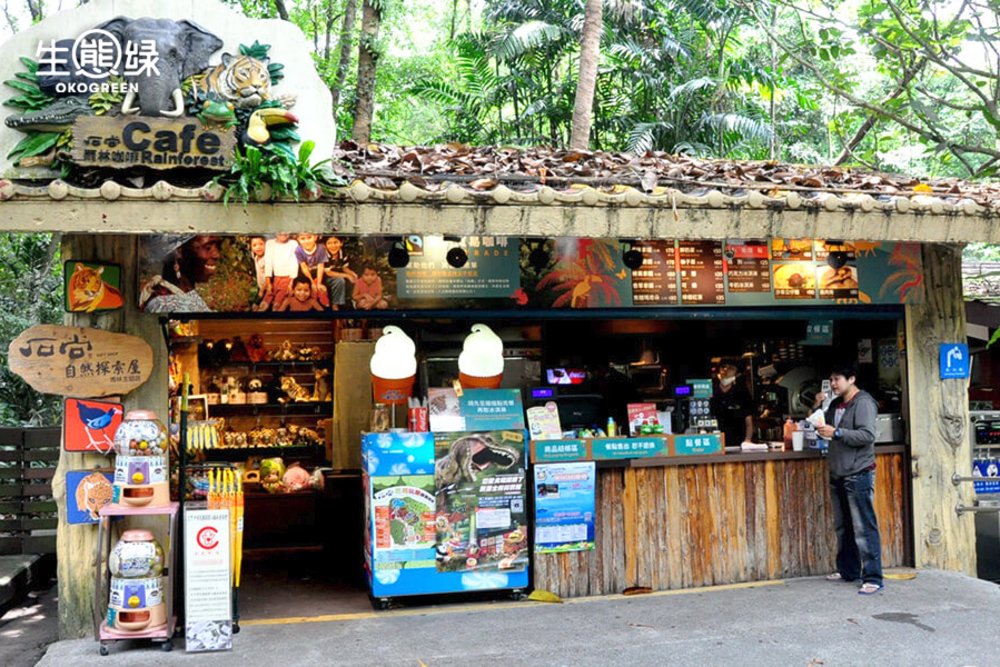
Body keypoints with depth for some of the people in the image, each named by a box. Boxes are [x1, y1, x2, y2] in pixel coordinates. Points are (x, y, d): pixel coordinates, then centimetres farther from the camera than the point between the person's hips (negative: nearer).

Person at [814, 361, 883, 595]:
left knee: (864, 528, -8)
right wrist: (817, 409, 6)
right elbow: (824, 432, 21)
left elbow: (867, 435, -20)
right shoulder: (836, 404, 15)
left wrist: (837, 433, -25)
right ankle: (848, 570, 26)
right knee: (843, 526, 15)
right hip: (838, 474, 9)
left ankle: (873, 578, -5)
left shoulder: (863, 402, -10)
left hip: (858, 474, -9)